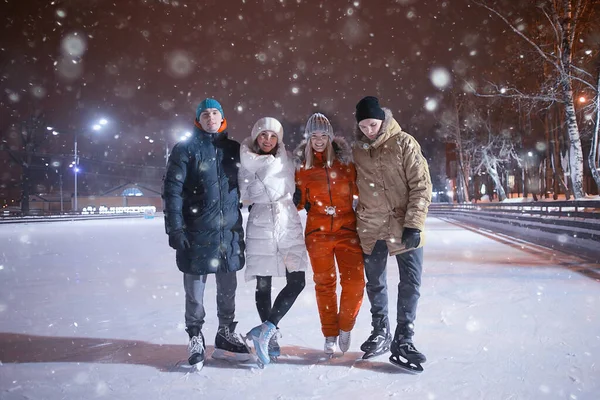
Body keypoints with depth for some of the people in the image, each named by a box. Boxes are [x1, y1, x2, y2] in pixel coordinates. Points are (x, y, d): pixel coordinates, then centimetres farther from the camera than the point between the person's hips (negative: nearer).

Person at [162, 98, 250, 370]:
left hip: (229, 231, 4)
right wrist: (175, 228, -12)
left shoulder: (233, 149, 11)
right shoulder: (185, 149, 0)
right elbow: (172, 190, -5)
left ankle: (226, 336, 26)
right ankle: (195, 338, 20)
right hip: (197, 232, -3)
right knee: (195, 289, 3)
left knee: (228, 288, 11)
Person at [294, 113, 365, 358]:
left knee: (354, 280, -7)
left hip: (347, 228, 0)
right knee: (324, 283, 6)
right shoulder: (302, 163, 5)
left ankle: (345, 326, 18)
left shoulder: (343, 157, 2)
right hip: (318, 231, 1)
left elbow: (357, 189, 6)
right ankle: (330, 335, 22)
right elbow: (300, 199, 9)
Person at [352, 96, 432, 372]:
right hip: (371, 229, 3)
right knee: (375, 283, 12)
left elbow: (421, 186, -11)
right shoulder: (356, 150, 3)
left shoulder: (404, 143, -8)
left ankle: (403, 339, 12)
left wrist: (414, 224, -17)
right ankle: (380, 332, 29)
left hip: (405, 227, -3)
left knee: (411, 283, -1)